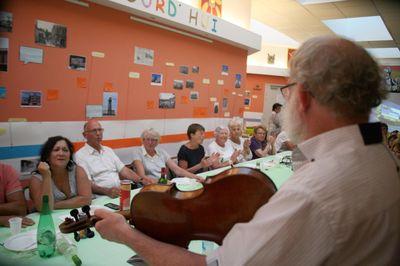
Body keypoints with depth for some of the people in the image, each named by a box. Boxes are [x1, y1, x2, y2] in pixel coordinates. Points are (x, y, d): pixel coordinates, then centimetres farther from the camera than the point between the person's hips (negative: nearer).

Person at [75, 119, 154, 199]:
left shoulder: (108, 150, 18)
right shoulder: (80, 155, -2)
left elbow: (123, 170, 14)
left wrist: (141, 179, -2)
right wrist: (106, 191, -28)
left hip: (120, 193, 6)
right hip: (100, 196, -5)